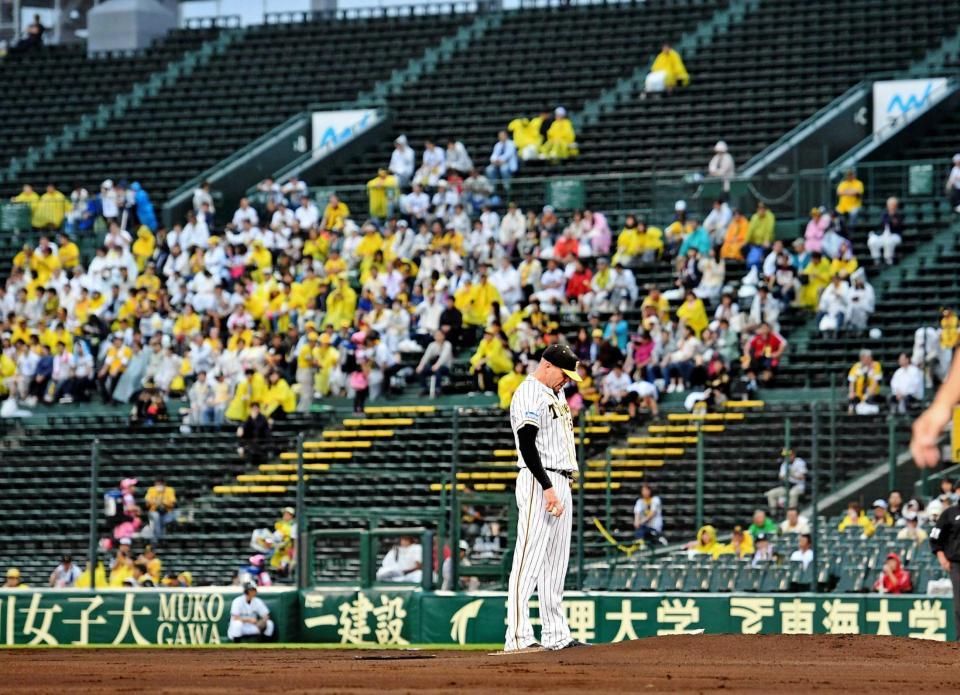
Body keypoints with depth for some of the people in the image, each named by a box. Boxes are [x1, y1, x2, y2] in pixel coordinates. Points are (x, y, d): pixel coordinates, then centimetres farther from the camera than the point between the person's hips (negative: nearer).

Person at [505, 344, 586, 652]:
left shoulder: (557, 394, 19)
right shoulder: (529, 395, -11)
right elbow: (527, 445, -20)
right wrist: (547, 487, -25)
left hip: (561, 484, 10)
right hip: (538, 482, -10)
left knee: (556, 562, 11)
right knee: (529, 559, -14)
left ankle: (555, 635, 15)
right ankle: (518, 637, -18)